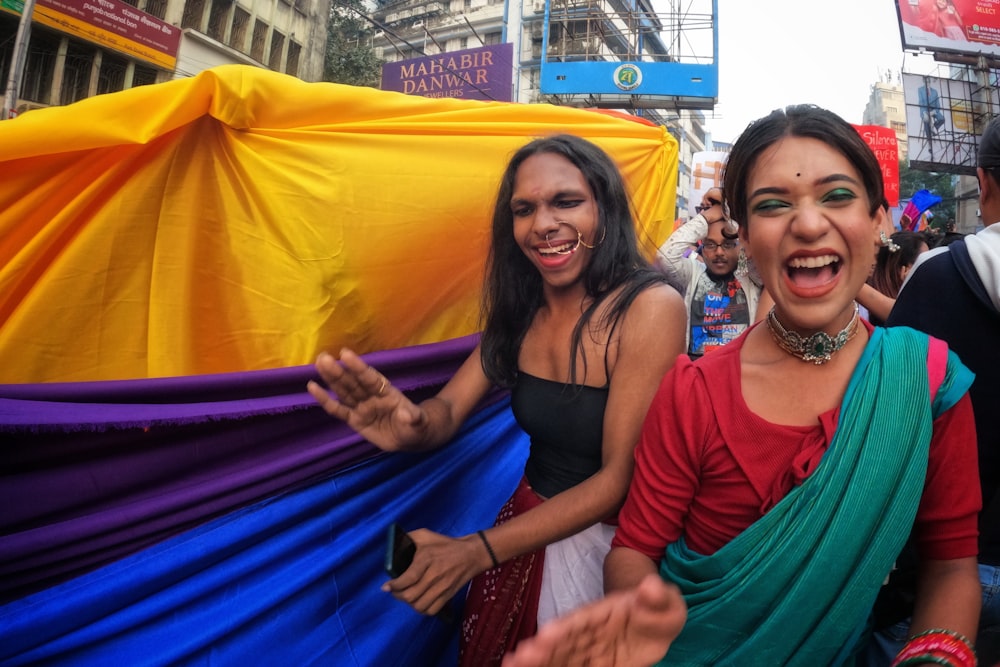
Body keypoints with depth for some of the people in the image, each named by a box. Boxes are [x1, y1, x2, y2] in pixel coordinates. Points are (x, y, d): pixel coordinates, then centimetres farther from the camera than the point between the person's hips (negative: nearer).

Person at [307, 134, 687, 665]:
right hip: (526, 522, 5)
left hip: (606, 540, -5)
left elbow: (619, 478, -23)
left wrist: (478, 551, -27)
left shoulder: (650, 308, -23)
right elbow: (448, 411, -10)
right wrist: (413, 426, -34)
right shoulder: (519, 307, -4)